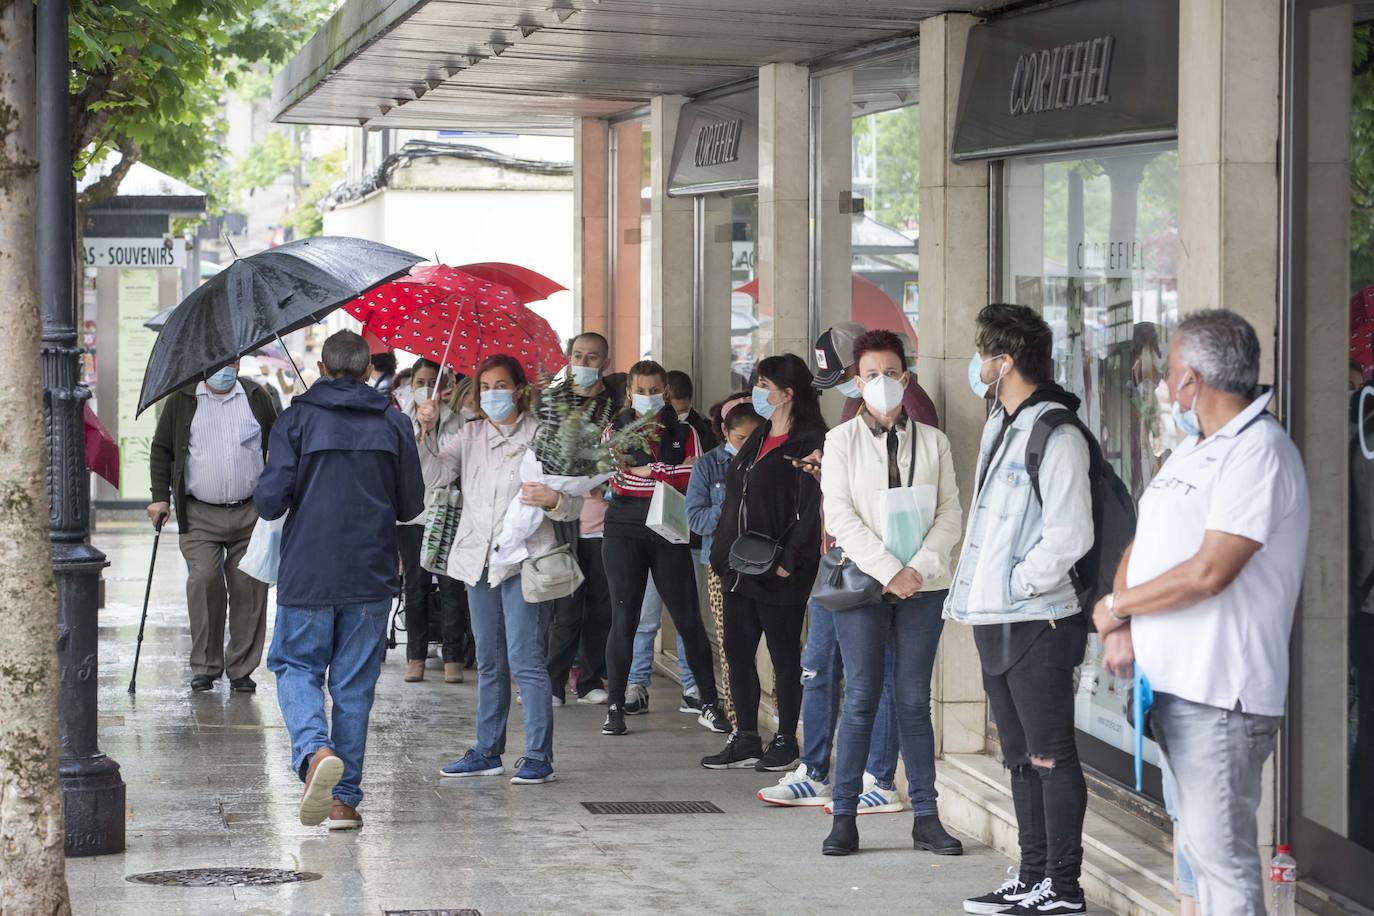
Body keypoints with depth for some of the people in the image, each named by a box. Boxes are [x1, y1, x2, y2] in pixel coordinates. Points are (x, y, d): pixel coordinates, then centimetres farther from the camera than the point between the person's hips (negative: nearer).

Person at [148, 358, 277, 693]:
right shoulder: (182, 400, 5)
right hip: (200, 516, -1)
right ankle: (205, 666, -3)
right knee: (204, 581, -14)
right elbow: (161, 449, 9)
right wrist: (160, 497, 0)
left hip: (250, 513, 2)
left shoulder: (256, 397, 9)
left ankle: (241, 668, 9)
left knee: (248, 587, -1)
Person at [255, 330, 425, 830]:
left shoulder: (296, 420, -4)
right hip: (371, 575, 2)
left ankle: (315, 750, -19)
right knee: (355, 684, 9)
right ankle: (345, 798, 9)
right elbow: (411, 505, 9)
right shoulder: (394, 424, 4)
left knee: (295, 666, 10)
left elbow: (270, 502, -9)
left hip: (307, 575, -2)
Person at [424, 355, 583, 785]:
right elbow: (435, 473, -2)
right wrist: (424, 431, -17)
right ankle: (487, 751, 21)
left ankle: (538, 756, -6)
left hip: (523, 559, -6)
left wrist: (554, 500, -26)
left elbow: (575, 502, -4)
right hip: (478, 557, 6)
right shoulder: (471, 435, 11)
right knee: (489, 662, 14)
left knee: (525, 660, -10)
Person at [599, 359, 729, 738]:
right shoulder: (616, 431, 10)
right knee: (623, 619, -2)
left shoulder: (684, 433, 11)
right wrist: (671, 474, -12)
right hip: (625, 532, 0)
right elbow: (617, 481, -5)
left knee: (688, 618, -1)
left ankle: (709, 703, 6)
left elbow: (694, 479, -4)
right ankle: (615, 707, 4)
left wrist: (647, 471, -11)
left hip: (670, 533, 1)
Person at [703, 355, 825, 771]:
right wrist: (722, 554, 14)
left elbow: (812, 511, -18)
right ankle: (746, 741, 18)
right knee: (737, 653, 10)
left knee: (785, 657, 3)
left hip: (778, 577, -9)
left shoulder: (809, 444, -12)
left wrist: (789, 561, -20)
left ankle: (785, 742, 12)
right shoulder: (758, 439, 16)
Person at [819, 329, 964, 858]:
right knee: (861, 700, -3)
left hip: (923, 586, 2)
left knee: (915, 701, 4)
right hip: (862, 582, -2)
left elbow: (950, 514, 4)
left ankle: (926, 817, 6)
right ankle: (844, 817, 1)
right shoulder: (841, 441, 3)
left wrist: (920, 568, -10)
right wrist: (888, 572, -12)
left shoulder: (932, 442, 8)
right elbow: (840, 517, -5)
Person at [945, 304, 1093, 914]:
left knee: (1051, 758, -4)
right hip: (995, 622, 9)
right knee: (1022, 759, 14)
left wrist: (1016, 585, -13)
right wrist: (973, 591, 14)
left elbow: (1069, 537, -19)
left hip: (1038, 623, -9)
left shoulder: (1055, 435, -14)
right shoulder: (999, 427, 15)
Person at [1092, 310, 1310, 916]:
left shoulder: (1259, 452, -14)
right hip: (1172, 684, 10)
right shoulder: (1190, 451, 18)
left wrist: (1117, 607, -8)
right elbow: (1141, 547, 19)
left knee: (1221, 855, -10)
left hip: (1218, 695, -10)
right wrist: (1124, 633, 1)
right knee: (1202, 846, 15)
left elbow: (1209, 572, -21)